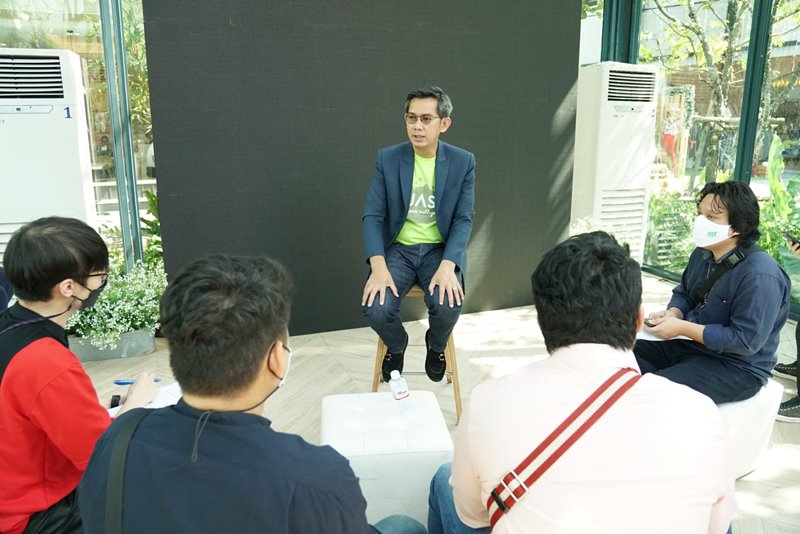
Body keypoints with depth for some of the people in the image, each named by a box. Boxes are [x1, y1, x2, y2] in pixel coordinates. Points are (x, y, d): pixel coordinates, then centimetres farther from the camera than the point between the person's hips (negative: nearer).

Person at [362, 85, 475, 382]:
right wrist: (378, 267, -22)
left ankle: (436, 345, 11)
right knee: (376, 309, -25)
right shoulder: (387, 159, -2)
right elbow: (372, 216, -5)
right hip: (397, 249, 1)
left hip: (440, 250, 0)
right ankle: (396, 345, 14)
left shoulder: (463, 162, -2)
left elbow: (463, 220, -5)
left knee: (447, 306, -29)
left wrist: (447, 265, -23)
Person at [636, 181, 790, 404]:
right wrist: (673, 313, -9)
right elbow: (683, 294, 16)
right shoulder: (703, 254, 4)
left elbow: (746, 340, -26)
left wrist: (681, 328, -25)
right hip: (690, 345, 8)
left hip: (737, 367, -8)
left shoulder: (760, 275, -24)